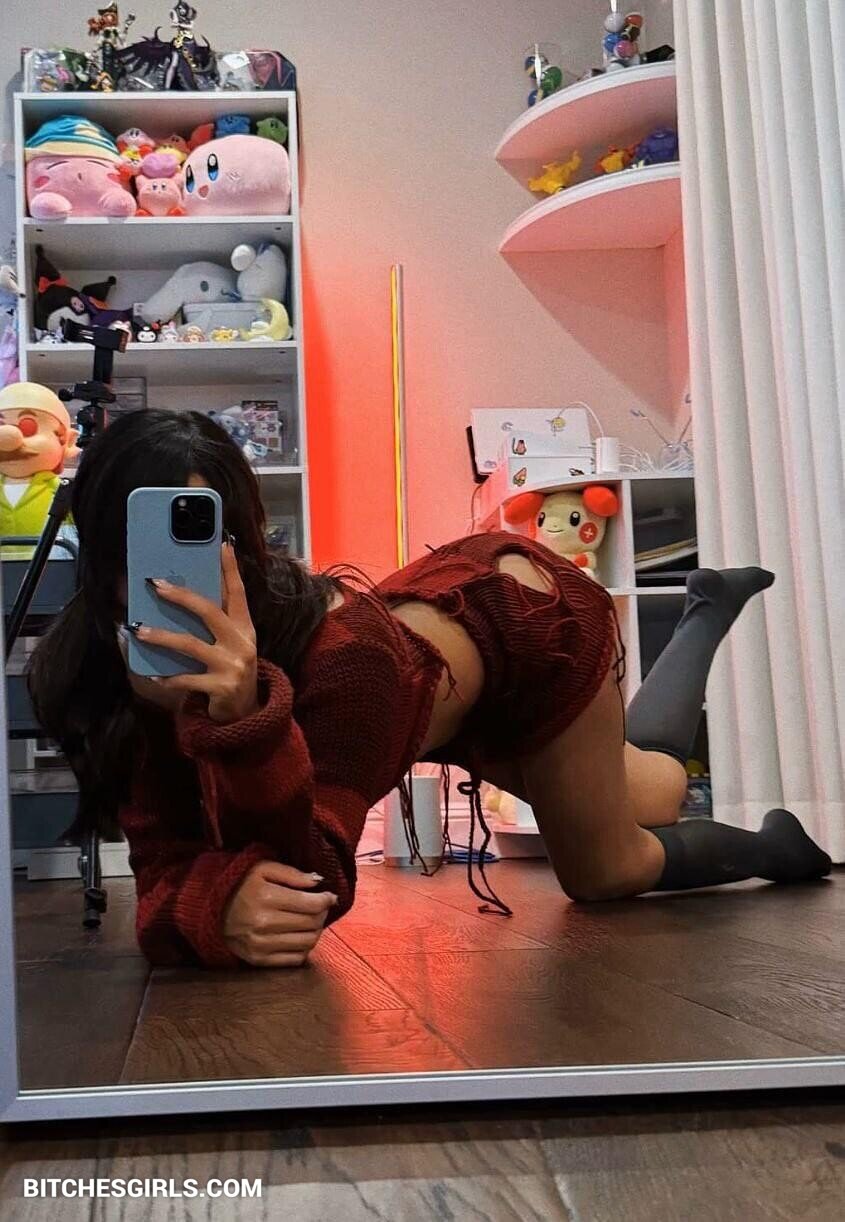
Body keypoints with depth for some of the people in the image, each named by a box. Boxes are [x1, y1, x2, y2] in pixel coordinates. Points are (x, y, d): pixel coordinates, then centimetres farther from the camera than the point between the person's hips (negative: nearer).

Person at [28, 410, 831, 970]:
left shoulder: (342, 648, -44)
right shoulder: (116, 670, -27)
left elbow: (310, 885, -45)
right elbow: (164, 866, -29)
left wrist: (244, 717, -61)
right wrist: (218, 910, -52)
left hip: (533, 614, -5)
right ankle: (711, 609, 55)